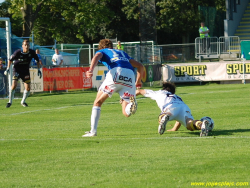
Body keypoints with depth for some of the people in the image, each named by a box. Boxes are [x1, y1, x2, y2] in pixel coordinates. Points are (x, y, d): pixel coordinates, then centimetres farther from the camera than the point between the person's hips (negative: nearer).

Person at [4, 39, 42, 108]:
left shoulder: (32, 52, -13)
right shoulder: (18, 52, -21)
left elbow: (37, 60, 7)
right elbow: (10, 59, -4)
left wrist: (39, 70, 4)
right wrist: (8, 69, -8)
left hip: (25, 71, 3)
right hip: (17, 69, -3)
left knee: (28, 88, -2)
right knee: (14, 85, -22)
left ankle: (23, 101, 23)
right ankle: (10, 101, -5)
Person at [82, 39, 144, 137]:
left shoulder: (102, 51, 26)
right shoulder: (123, 53, 39)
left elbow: (97, 56, -1)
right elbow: (140, 66, 36)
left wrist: (91, 70, -18)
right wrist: (138, 81, 50)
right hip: (130, 76, 3)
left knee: (98, 102, 16)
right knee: (126, 113, 2)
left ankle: (93, 131, 8)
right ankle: (131, 103, -31)